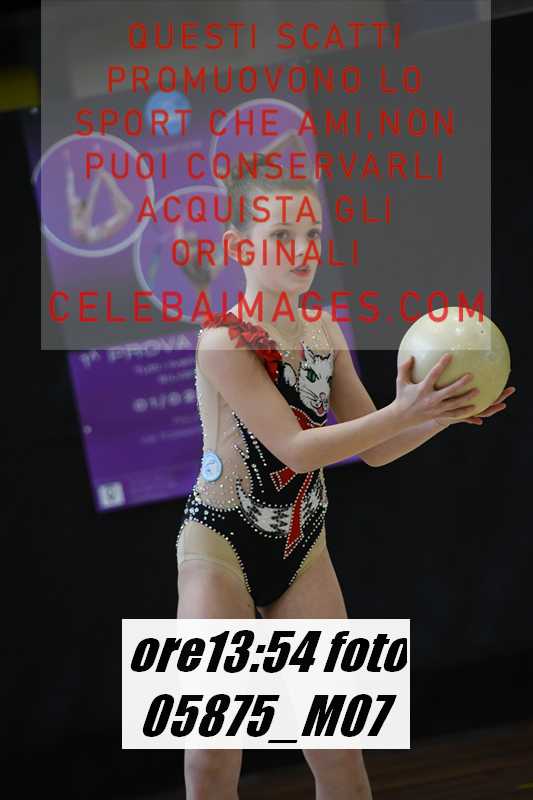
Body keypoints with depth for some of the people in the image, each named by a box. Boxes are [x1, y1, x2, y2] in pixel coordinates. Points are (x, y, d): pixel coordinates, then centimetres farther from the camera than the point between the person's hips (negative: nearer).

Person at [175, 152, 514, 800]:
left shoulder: (324, 332, 5)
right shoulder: (224, 339, -16)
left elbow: (373, 449, 9)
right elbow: (296, 448, -22)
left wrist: (441, 414, -8)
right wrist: (402, 412, -28)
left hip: (304, 549, 6)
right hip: (221, 543, -6)